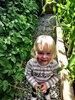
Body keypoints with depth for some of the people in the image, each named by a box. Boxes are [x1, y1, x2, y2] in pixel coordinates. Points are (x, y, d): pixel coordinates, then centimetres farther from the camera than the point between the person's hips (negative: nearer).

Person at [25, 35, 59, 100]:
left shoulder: (54, 64, -37)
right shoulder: (31, 63, -38)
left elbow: (56, 76, -20)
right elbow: (28, 75, -19)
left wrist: (47, 84, -28)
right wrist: (34, 84, -26)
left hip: (47, 83, 1)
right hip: (36, 83, 0)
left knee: (47, 90, 36)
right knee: (35, 91, 34)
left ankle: (47, 94, 72)